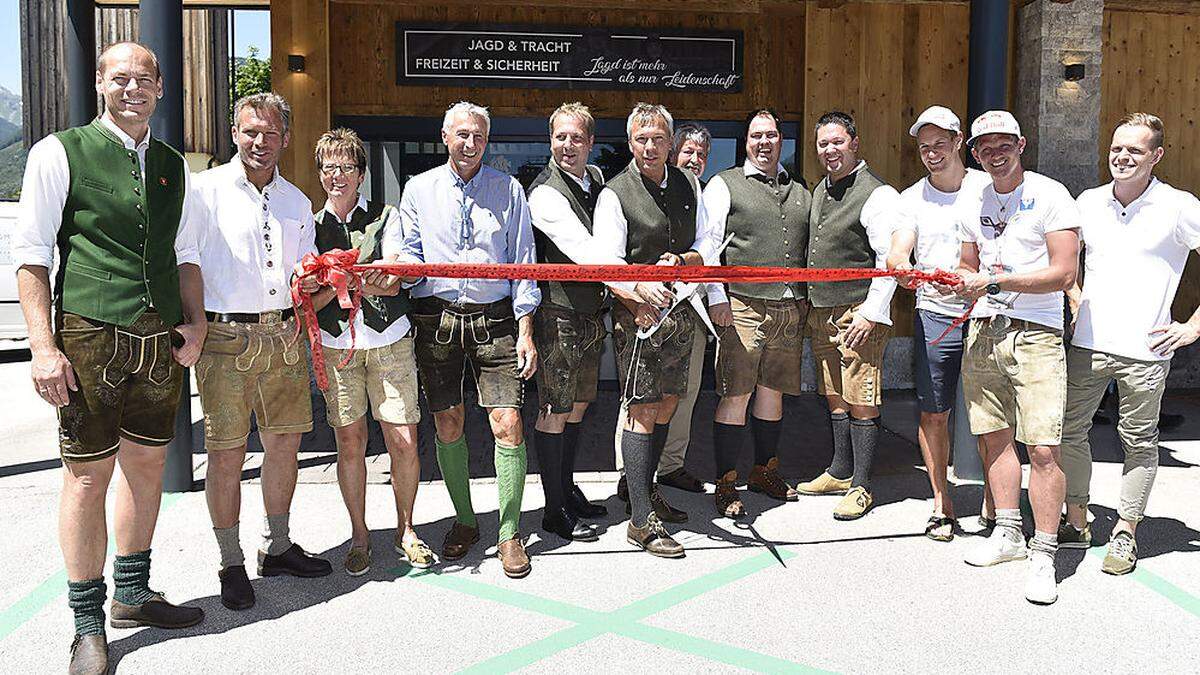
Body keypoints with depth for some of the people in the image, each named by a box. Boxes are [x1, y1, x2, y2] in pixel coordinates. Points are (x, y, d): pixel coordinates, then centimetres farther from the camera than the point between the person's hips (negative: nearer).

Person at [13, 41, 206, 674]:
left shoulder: (172, 165, 14)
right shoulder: (60, 153, -2)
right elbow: (30, 253, -4)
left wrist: (195, 322, 6)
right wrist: (43, 347, -12)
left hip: (160, 343, 5)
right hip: (91, 337, -5)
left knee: (147, 467, 13)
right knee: (88, 475, 1)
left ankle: (132, 594, 31)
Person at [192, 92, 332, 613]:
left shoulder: (296, 202, 15)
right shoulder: (205, 190, -2)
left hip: (282, 336, 5)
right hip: (224, 338, -5)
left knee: (284, 441, 11)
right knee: (226, 452, 0)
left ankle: (277, 548, 28)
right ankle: (231, 564, 15)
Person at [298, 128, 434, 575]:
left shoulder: (386, 216, 7)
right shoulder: (312, 226, 11)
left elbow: (391, 283, -6)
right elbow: (310, 300, 4)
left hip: (390, 342, -1)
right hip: (336, 346, 1)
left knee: (404, 442, -2)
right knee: (349, 443, 3)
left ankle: (405, 530, 17)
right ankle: (359, 535, 19)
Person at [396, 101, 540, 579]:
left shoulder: (508, 190, 9)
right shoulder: (419, 189, 11)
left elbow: (522, 262, 7)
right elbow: (410, 251, 12)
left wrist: (525, 329, 1)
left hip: (494, 319, -1)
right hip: (436, 317, 1)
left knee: (507, 424, -8)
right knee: (447, 424, 6)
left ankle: (509, 533, 4)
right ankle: (464, 521, 23)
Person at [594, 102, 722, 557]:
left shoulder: (687, 186, 11)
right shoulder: (615, 194, -6)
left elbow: (709, 244, 14)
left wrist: (682, 259, -8)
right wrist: (640, 288, -33)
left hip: (679, 310, 6)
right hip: (637, 313, -6)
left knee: (666, 405, 13)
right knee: (642, 412, -7)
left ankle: (644, 490, 30)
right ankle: (641, 522, -3)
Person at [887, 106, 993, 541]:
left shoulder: (989, 187, 5)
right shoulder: (912, 198, 8)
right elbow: (898, 249, -5)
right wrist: (900, 266, -29)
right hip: (934, 314, 1)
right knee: (933, 412, 2)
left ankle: (992, 503, 16)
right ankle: (941, 502, 15)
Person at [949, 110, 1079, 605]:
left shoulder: (1050, 195, -4)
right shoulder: (975, 203, 15)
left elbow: (1062, 273, -12)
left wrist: (996, 281, -15)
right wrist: (961, 280, 1)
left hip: (1036, 335, -6)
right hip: (983, 332, 6)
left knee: (1043, 448, -10)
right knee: (995, 436, 10)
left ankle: (1043, 556, -1)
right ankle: (1008, 534, 24)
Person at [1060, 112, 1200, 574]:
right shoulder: (1089, 202, 7)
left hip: (1144, 351, -4)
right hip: (1087, 345, 4)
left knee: (1139, 442, 7)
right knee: (1070, 431, 7)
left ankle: (1125, 533, 20)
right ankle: (1076, 523, 22)